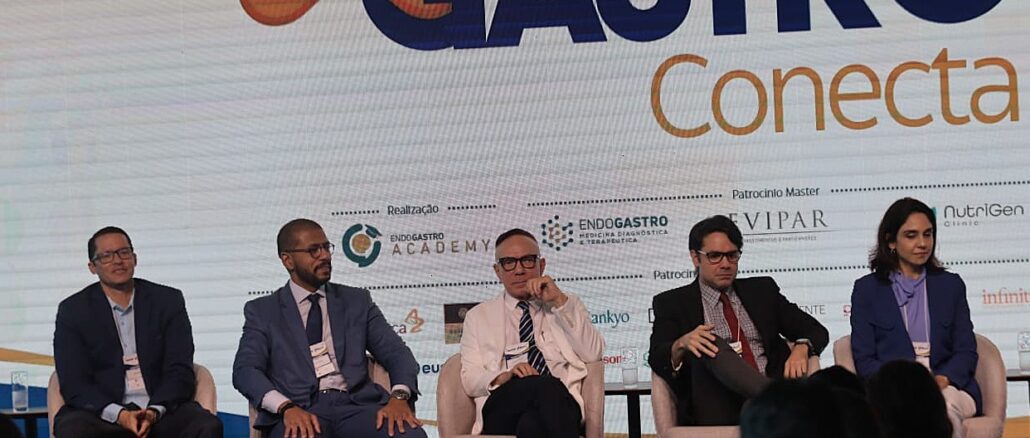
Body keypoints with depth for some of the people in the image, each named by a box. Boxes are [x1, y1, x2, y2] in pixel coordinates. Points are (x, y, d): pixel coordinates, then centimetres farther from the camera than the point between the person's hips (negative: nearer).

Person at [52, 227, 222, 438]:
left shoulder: (168, 301, 10)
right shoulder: (73, 311, 6)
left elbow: (180, 372, 3)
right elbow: (74, 384, -2)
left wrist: (154, 411, -16)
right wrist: (119, 414, -19)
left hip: (162, 409, 1)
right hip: (103, 412, -1)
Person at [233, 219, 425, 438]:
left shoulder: (357, 301, 20)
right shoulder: (262, 311, 14)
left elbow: (396, 353, 12)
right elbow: (245, 370, 1)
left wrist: (399, 396, -11)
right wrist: (287, 407, -19)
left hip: (355, 405, 2)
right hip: (300, 413, -2)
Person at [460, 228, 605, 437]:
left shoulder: (567, 305, 25)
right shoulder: (478, 317, 23)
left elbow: (593, 354, 6)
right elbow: (470, 380, 11)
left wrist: (560, 302, 0)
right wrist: (504, 377, -11)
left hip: (559, 403, 0)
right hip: (503, 408, 0)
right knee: (547, 386, -36)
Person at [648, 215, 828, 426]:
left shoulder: (762, 290, 23)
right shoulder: (671, 303, 14)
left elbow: (816, 330, 21)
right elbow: (657, 359, 0)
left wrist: (801, 347, -4)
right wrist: (681, 345, -24)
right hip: (716, 410, -1)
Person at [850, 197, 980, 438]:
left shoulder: (951, 285, 19)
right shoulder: (867, 289, 12)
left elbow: (966, 351, 12)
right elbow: (864, 359, 5)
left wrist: (942, 379, -10)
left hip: (948, 386, 2)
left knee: (945, 405, -35)